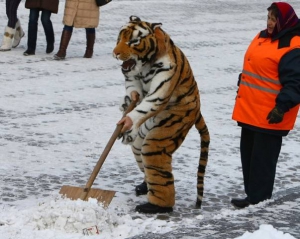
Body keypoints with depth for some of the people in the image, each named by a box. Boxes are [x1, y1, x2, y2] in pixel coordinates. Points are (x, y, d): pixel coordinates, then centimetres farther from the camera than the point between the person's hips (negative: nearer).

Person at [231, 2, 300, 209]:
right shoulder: (263, 37, 14)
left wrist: (282, 106, -28)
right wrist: (243, 93, 27)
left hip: (269, 116, -10)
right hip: (250, 110, 10)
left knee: (262, 159, -4)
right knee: (249, 155, 14)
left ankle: (259, 201, 2)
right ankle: (253, 196, 23)